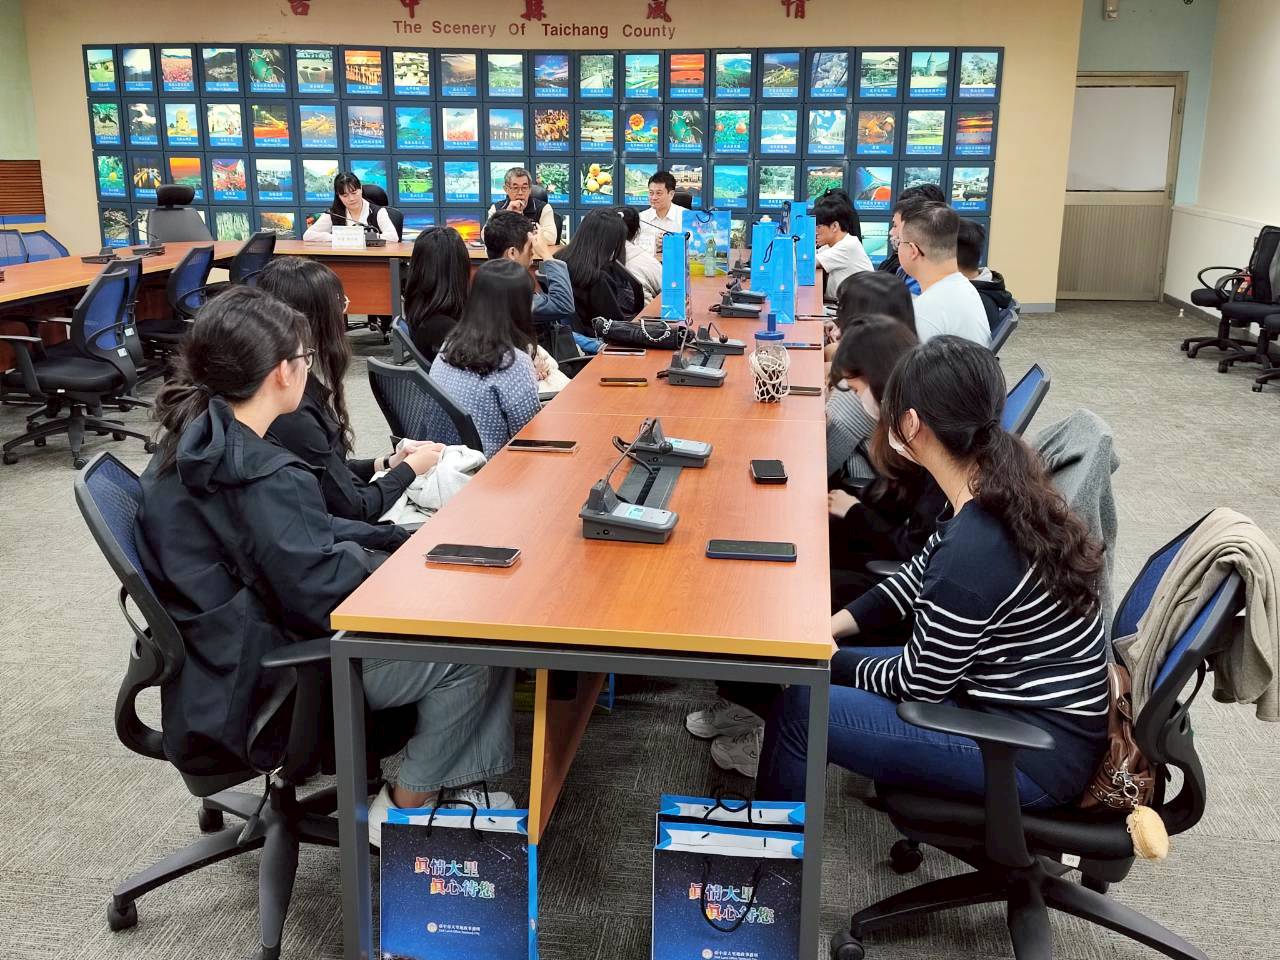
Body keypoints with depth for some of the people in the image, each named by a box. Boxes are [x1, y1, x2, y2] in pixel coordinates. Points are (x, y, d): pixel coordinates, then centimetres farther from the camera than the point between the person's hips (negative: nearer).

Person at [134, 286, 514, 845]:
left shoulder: (194, 444, 4)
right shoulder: (259, 478, -28)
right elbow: (324, 595, -27)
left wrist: (403, 540, 6)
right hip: (261, 691, -10)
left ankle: (455, 779, 15)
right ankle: (402, 808, 8)